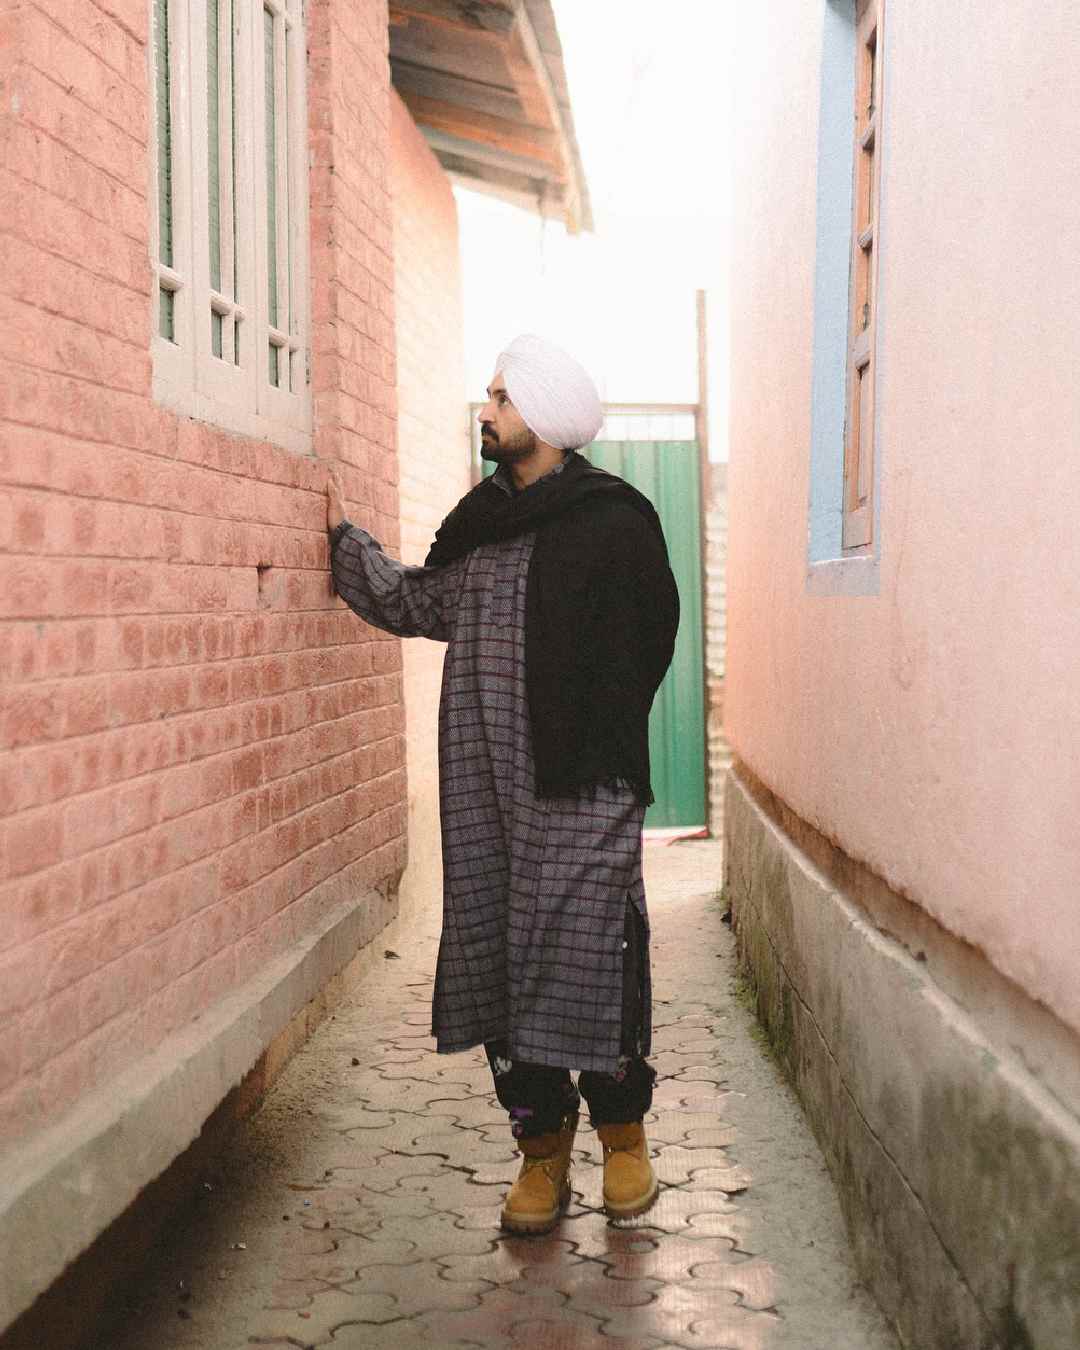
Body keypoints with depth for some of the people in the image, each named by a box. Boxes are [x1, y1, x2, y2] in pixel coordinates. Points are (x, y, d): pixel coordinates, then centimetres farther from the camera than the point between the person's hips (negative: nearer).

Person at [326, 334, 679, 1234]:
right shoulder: (478, 526, 16)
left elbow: (647, 642, -6)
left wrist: (597, 746, -9)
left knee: (591, 952, -5)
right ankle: (541, 1147, 18)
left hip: (581, 789, -6)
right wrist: (345, 537, 32)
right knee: (494, 954, 6)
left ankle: (624, 1134, 16)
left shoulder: (615, 520, -4)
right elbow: (412, 602, 30)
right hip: (484, 786, 6)